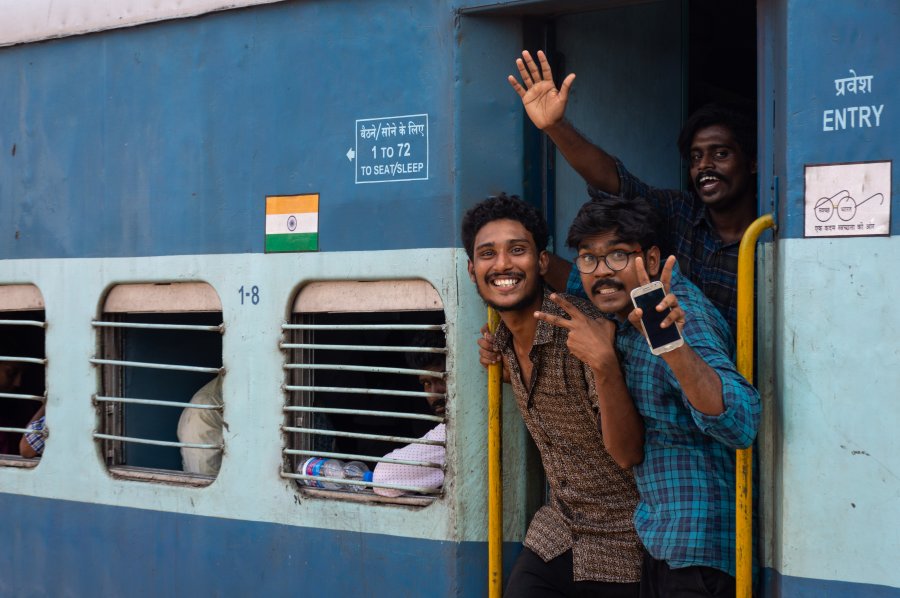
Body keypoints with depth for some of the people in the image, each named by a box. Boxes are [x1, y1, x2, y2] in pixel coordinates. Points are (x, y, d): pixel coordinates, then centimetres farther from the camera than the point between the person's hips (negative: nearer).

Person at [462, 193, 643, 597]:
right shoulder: (504, 341, 1)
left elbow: (627, 453, -26)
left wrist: (605, 368, -40)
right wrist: (502, 366, 5)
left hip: (619, 546, -6)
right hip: (553, 537, 6)